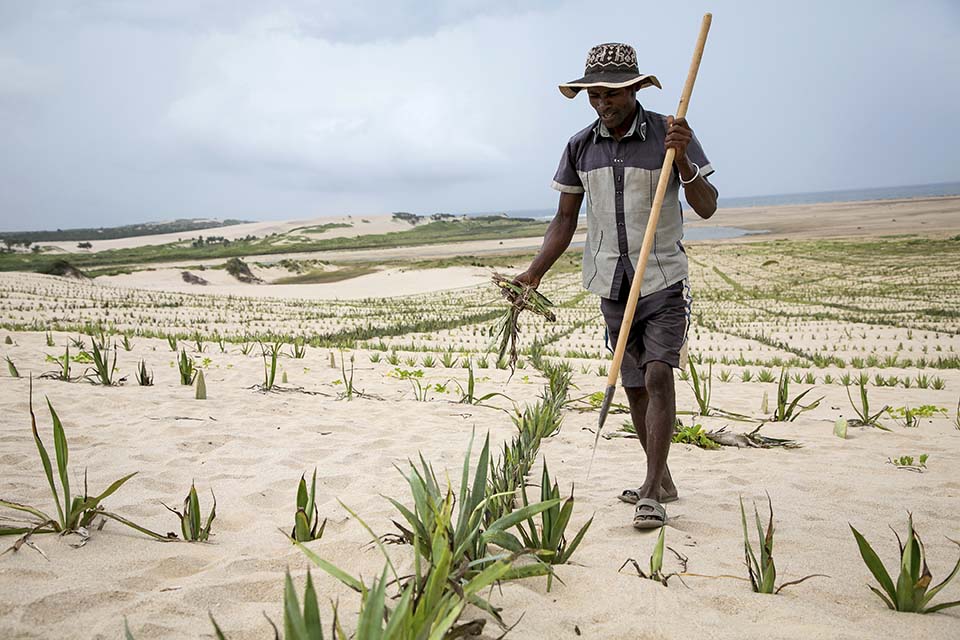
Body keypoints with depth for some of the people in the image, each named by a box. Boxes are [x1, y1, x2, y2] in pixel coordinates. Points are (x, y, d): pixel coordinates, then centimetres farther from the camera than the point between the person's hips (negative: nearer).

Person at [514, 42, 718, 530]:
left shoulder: (669, 134, -8)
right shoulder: (580, 147, 2)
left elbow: (707, 207, -10)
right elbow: (565, 220, 7)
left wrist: (682, 160, -27)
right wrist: (534, 274, -4)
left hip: (664, 280, -4)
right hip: (612, 286, 4)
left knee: (658, 377, -17)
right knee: (634, 387, 10)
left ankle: (651, 491, -12)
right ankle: (662, 480, 25)